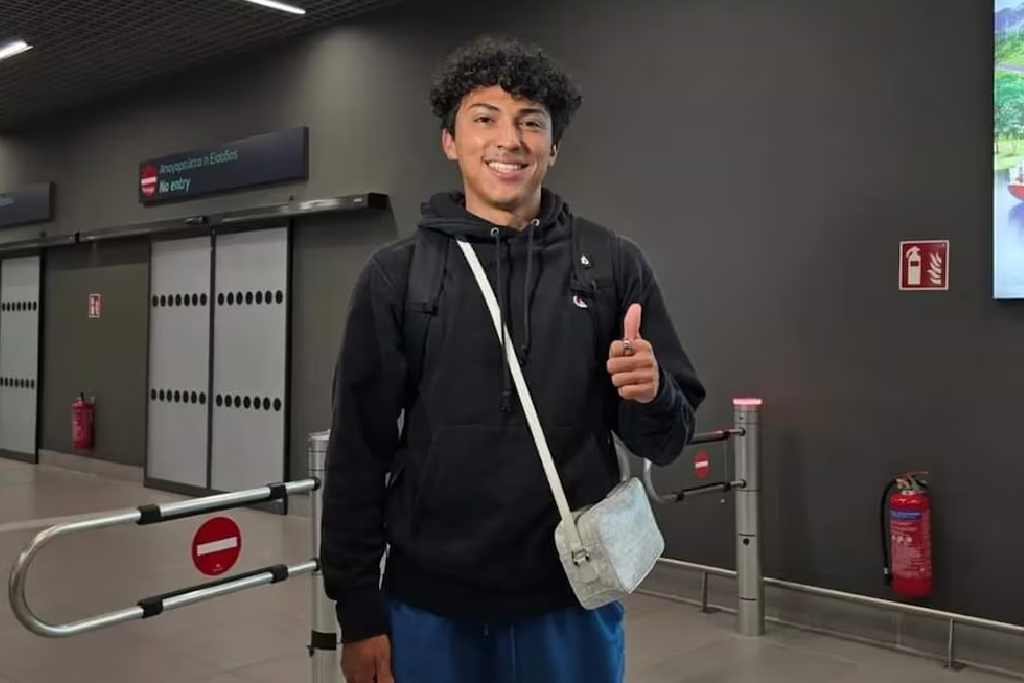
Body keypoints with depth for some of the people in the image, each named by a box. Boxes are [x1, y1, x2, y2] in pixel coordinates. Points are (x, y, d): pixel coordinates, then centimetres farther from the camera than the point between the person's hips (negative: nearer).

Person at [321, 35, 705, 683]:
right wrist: (358, 610, -1)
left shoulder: (614, 265, -1)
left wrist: (650, 396, -18)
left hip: (574, 604, 1)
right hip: (430, 607, 0)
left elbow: (666, 439, 4)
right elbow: (359, 454, 0)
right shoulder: (397, 275, -2)